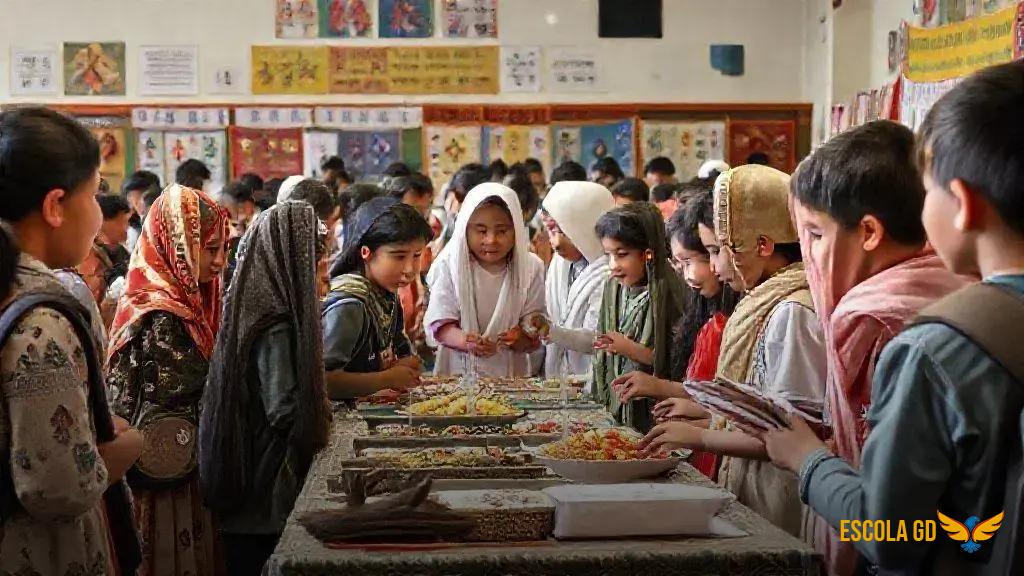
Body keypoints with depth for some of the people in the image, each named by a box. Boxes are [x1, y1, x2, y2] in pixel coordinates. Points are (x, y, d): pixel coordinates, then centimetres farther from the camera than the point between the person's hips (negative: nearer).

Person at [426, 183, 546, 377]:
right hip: (458, 371, -1)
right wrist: (465, 341, -25)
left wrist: (521, 338, -20)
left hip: (511, 371, 1)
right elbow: (440, 324, -5)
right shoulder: (449, 265, -1)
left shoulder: (531, 269, 3)